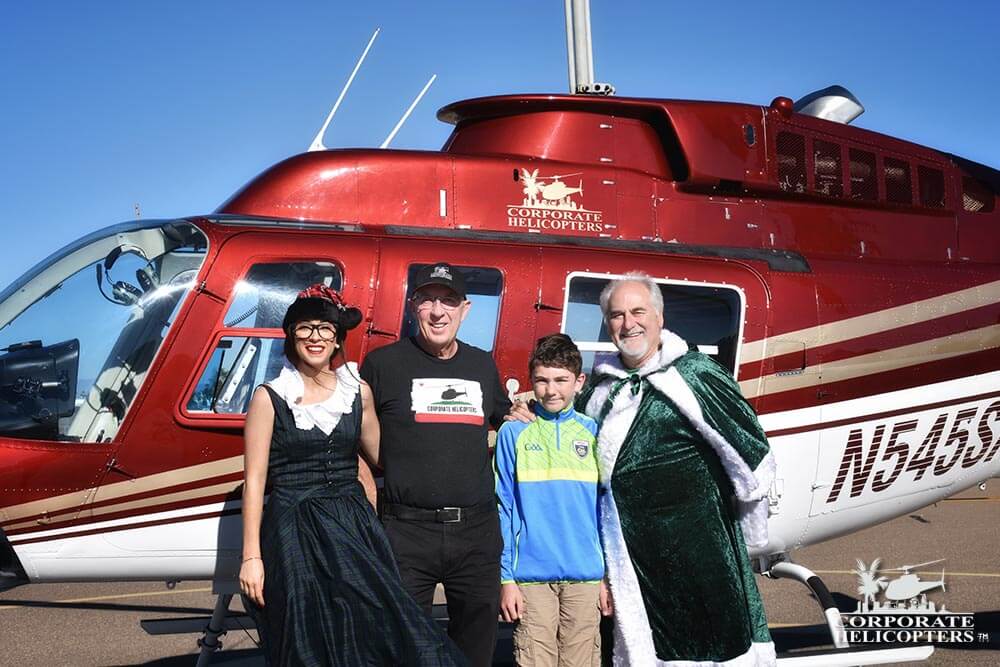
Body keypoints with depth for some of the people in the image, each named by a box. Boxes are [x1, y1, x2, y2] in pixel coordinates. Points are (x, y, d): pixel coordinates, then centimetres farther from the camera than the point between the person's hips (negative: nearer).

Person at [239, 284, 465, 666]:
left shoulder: (358, 391, 8)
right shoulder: (269, 397, -2)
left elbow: (382, 455, 19)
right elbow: (254, 480, -3)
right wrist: (251, 556, -7)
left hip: (353, 526, 3)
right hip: (295, 535, -3)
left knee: (377, 632, -6)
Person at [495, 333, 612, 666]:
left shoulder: (594, 433, 5)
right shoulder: (513, 432, 0)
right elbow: (503, 509, 0)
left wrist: (609, 576, 5)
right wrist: (506, 578, -4)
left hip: (586, 577, 2)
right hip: (531, 576, -1)